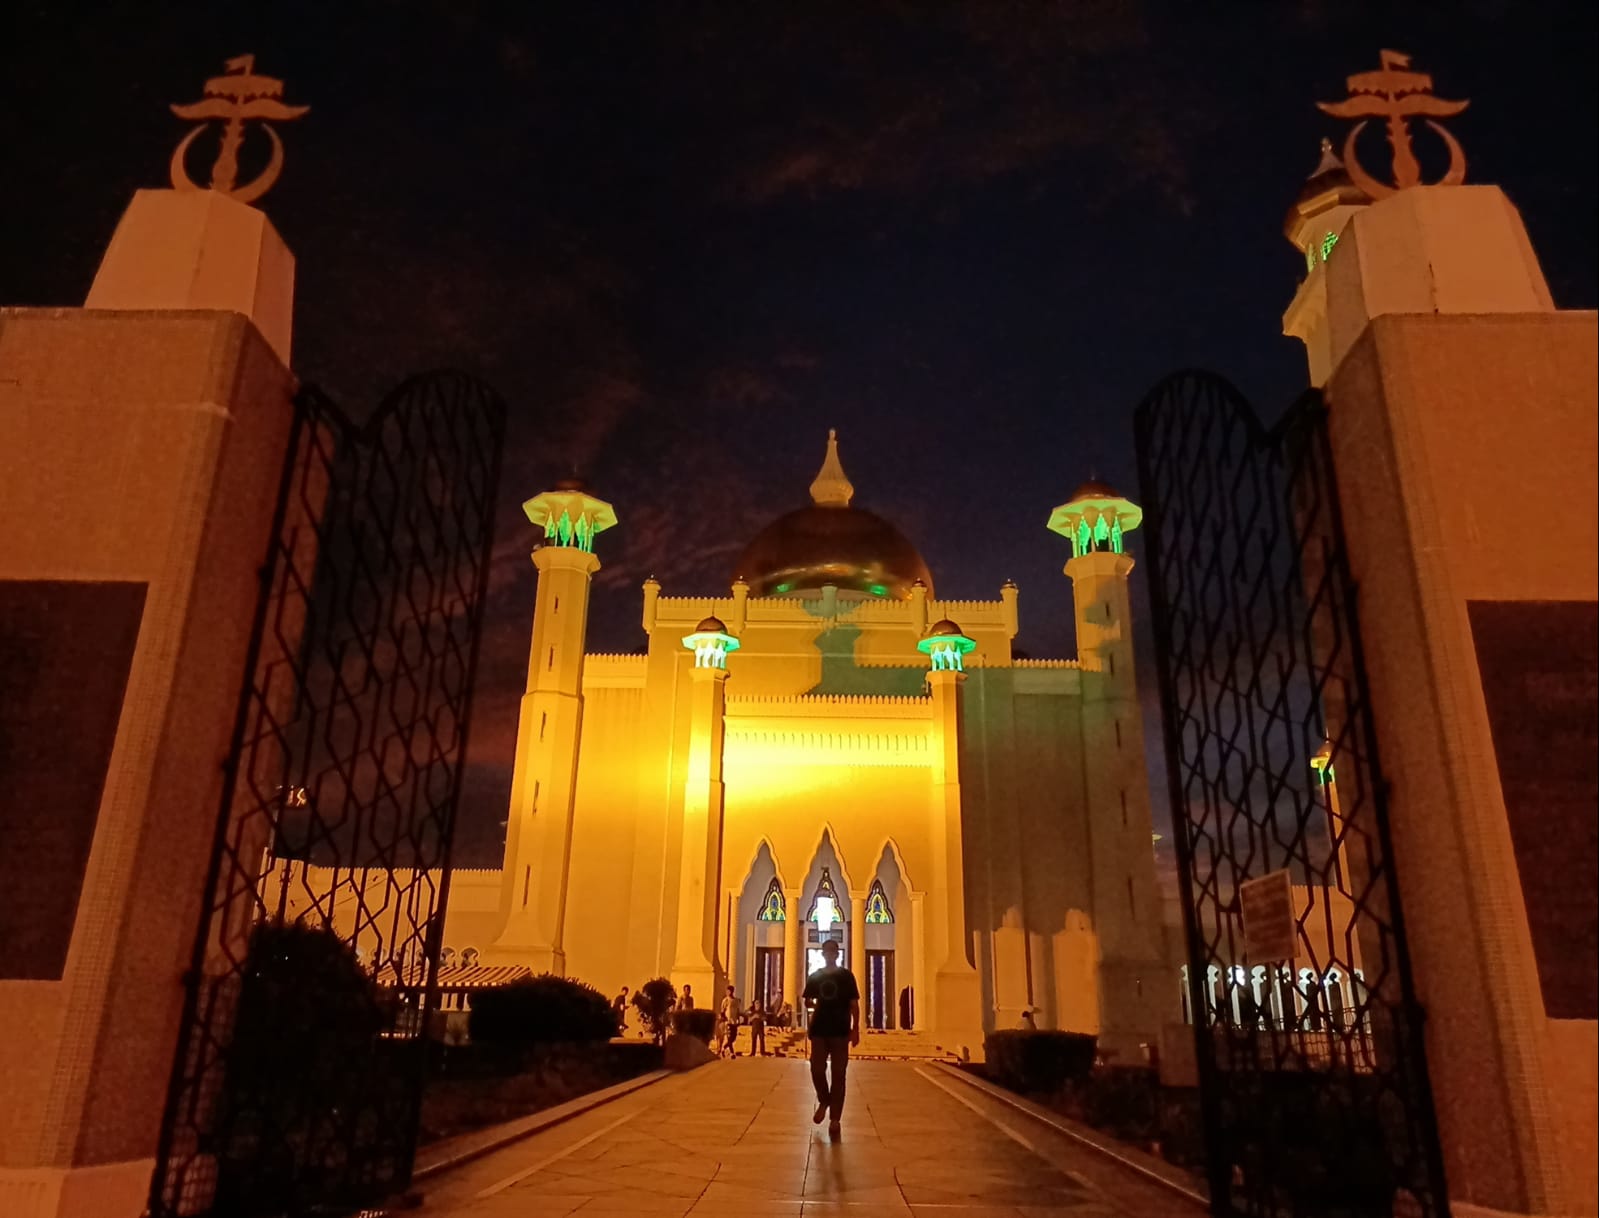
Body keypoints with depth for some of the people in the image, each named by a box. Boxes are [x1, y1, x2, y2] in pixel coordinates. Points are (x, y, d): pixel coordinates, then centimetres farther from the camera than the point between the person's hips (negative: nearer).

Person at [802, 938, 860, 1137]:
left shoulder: (846, 975, 1)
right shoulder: (814, 976, 8)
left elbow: (854, 1003, -1)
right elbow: (807, 1001, 17)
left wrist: (855, 1029, -9)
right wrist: (814, 1004, -4)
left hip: (840, 1031, -2)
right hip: (819, 1030, 2)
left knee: (838, 1075, -1)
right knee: (816, 1070, -3)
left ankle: (834, 1119, 5)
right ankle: (824, 1101, 26)